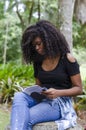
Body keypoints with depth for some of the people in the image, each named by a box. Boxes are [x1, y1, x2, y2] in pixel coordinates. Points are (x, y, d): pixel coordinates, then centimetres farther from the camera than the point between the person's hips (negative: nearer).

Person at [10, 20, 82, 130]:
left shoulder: (67, 59, -3)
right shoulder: (38, 61, 15)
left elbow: (78, 89, -3)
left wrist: (58, 93, -22)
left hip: (60, 102, -5)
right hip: (41, 99, 5)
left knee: (24, 118, -33)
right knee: (18, 96, -32)